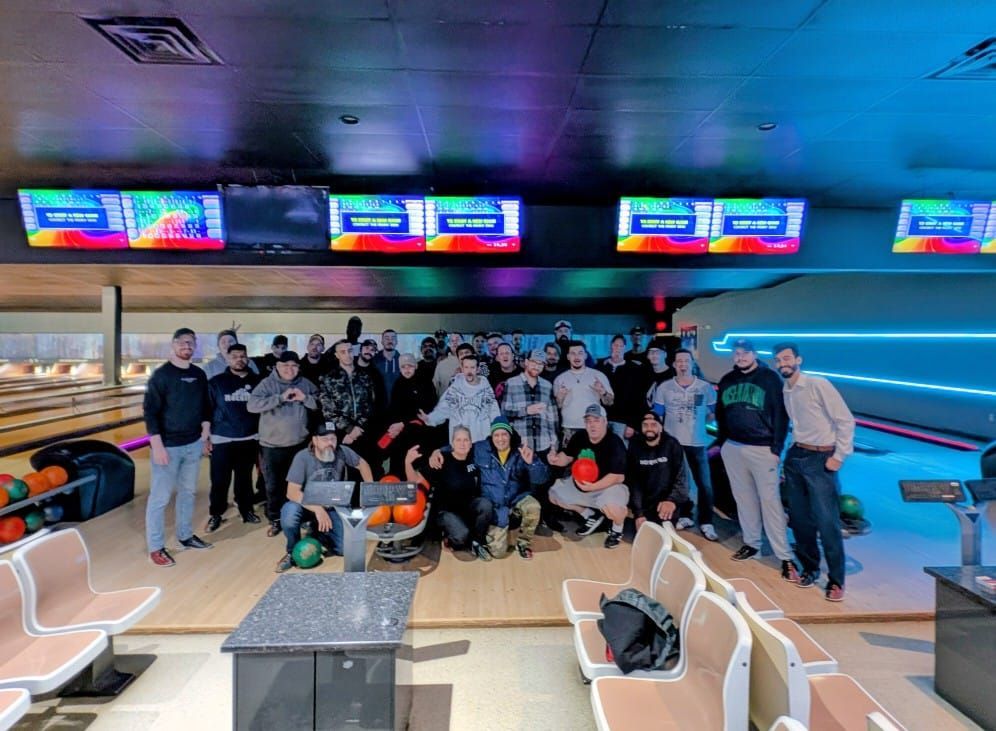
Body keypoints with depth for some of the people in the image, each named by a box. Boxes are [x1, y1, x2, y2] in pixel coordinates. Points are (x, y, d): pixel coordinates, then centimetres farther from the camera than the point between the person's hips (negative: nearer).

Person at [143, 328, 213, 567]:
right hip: (168, 446, -5)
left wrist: (205, 436, 9)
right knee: (160, 497, 3)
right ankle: (155, 548, 15)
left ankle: (186, 536, 32)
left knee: (188, 492, 17)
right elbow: (150, 412, -13)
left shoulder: (199, 375, 5)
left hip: (193, 445, 6)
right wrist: (157, 446, -17)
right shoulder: (161, 375, -12)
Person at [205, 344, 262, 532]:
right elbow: (207, 410, 0)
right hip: (222, 440, -2)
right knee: (220, 480, 4)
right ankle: (216, 514, 20)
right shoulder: (216, 382, -1)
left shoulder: (256, 381, 4)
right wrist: (206, 437, -2)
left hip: (249, 439, 2)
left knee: (245, 478, 13)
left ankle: (246, 510, 26)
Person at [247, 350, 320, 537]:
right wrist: (280, 398, -25)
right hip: (272, 444, -2)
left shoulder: (306, 384, 3)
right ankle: (275, 519, 25)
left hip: (299, 444, 2)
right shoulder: (267, 383, -6)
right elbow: (252, 405, -19)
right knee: (273, 484, 8)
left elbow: (321, 404, 0)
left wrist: (305, 398, -17)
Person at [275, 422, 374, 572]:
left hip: (331, 508, 2)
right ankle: (293, 552, -7)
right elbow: (292, 492, -29)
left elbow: (362, 464, 2)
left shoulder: (342, 452, -16)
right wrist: (318, 509, -40)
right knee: (289, 513, -37)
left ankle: (318, 533, 18)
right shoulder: (302, 457, -23)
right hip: (307, 506, -2)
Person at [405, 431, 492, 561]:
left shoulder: (473, 457, -6)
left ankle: (476, 543, -5)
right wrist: (408, 462, -34)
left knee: (485, 504, -28)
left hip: (468, 507, 4)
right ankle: (450, 539, 7)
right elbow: (416, 480, -18)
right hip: (445, 510, -4)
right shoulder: (441, 460, -17)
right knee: (462, 535, -33)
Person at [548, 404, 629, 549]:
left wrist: (593, 486, -39)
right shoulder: (579, 437, -5)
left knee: (611, 508, -37)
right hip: (581, 484, 7)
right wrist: (556, 460, -20)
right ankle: (591, 516, 22)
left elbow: (618, 477, -28)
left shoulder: (615, 443, -24)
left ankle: (617, 529, 4)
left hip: (609, 486, -7)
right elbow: (567, 457, 5)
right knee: (554, 494, 6)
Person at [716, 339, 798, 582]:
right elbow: (720, 413, 17)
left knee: (770, 501, -4)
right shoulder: (727, 380, 9)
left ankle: (785, 557, 2)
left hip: (762, 449, -4)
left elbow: (780, 415, -6)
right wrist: (723, 442, 12)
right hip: (733, 448, 4)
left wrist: (776, 448, -11)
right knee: (744, 498, 11)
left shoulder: (770, 378, -3)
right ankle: (751, 543, 25)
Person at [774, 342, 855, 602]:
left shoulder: (818, 384, -10)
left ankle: (835, 580, 8)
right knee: (800, 519, 11)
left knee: (827, 522, -5)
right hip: (794, 457, 6)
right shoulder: (783, 393, 8)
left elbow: (845, 420, -11)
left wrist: (839, 456, -11)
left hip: (821, 459, -6)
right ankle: (810, 567, 27)